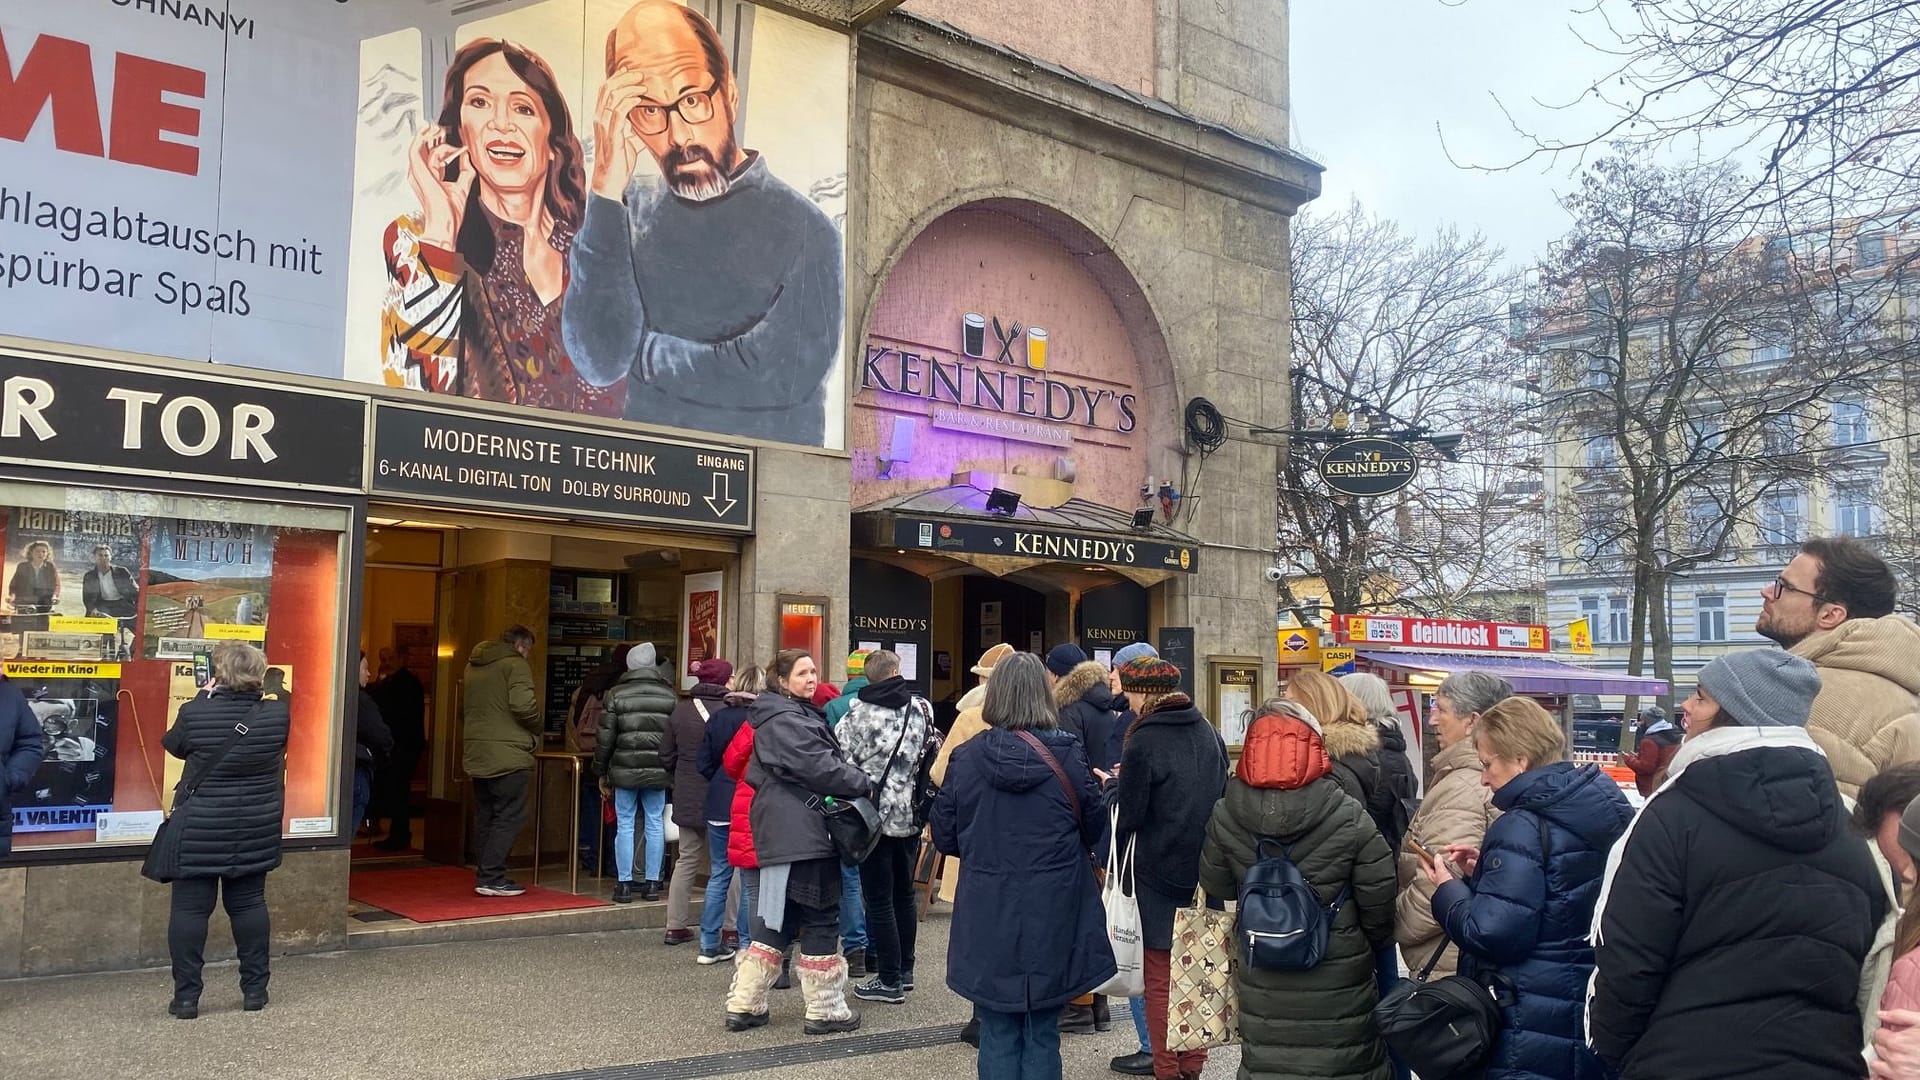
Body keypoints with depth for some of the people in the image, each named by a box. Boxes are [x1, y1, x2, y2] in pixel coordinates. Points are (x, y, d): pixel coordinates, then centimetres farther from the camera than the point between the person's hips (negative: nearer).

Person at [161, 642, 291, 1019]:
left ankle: (186, 996, 8)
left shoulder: (195, 712, -15)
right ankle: (255, 990, 19)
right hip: (256, 831, 3)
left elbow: (174, 745, 5)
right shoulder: (278, 713, -7)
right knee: (249, 903, 13)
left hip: (199, 831, -3)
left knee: (189, 908, 5)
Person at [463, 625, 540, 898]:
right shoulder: (515, 664, -8)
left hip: (476, 753, 8)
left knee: (485, 816, 14)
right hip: (508, 754, -8)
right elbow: (523, 705, -20)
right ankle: (491, 878, -9)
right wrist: (536, 731, -3)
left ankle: (485, 875, 18)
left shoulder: (473, 665, 18)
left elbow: (464, 710, 22)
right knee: (509, 817, -5)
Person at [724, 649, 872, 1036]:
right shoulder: (785, 721, -14)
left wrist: (854, 780, 6)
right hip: (801, 834, -11)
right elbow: (819, 767, -19)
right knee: (821, 917, -1)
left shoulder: (799, 713, 19)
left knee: (778, 920, 14)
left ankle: (743, 1004, 18)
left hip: (786, 833, 11)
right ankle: (826, 1010, 8)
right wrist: (863, 783, -8)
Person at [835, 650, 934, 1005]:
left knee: (879, 900, 2)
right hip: (911, 816, 5)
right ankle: (904, 970, 27)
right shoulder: (922, 708, 1)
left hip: (875, 817, -5)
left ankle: (890, 981, 6)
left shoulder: (858, 715, -12)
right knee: (904, 894, 18)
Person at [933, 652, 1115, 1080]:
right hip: (1052, 919, -1)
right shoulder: (1067, 754, -9)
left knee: (998, 1036, 11)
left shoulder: (965, 757, -6)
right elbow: (1095, 829, 3)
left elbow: (944, 838, 3)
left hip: (987, 920, 1)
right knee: (1042, 1036, 10)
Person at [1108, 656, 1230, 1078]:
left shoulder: (1143, 742, -16)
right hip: (1206, 871, 6)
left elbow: (1128, 815, -13)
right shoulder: (1209, 734, 4)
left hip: (1160, 873, -6)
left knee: (1160, 979, 5)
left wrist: (1115, 785, 6)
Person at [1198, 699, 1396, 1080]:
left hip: (1263, 985, 2)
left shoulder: (1224, 817, -10)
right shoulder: (1349, 818, -16)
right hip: (1338, 983, -2)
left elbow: (1215, 886, 4)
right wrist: (1372, 943, 10)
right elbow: (1379, 900, -9)